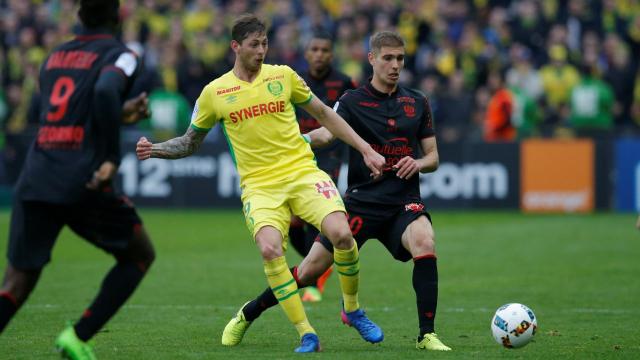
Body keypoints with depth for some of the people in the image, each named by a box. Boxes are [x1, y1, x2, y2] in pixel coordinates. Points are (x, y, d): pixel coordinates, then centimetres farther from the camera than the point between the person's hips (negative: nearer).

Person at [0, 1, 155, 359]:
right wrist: (112, 158, -18)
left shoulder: (54, 57, 21)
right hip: (82, 183, -5)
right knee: (140, 255, 17)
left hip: (34, 181, 5)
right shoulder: (119, 55, 1)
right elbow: (105, 91, -21)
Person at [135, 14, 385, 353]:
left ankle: (353, 308, 6)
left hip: (302, 171, 1)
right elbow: (190, 143, 17)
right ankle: (306, 334, -17)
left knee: (341, 234, -22)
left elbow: (323, 113, 18)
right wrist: (154, 149, -2)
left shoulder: (283, 75, 6)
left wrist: (366, 149, 15)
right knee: (270, 250, -29)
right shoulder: (214, 92, 4)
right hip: (259, 184, -1)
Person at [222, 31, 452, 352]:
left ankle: (427, 335, -23)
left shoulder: (417, 103, 9)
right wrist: (303, 138, -40)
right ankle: (248, 314, 23)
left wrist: (417, 163, -9)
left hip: (404, 200, 1)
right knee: (311, 270, -2)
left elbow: (433, 158, 14)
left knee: (424, 243, -31)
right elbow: (328, 132, -18)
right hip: (362, 200, -1)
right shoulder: (353, 101, 0)